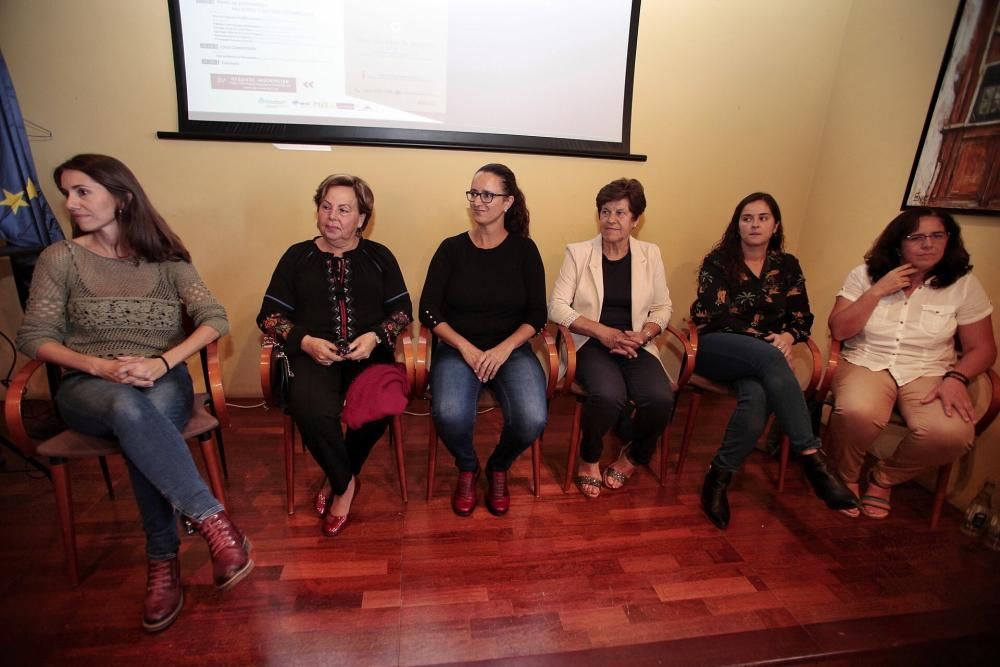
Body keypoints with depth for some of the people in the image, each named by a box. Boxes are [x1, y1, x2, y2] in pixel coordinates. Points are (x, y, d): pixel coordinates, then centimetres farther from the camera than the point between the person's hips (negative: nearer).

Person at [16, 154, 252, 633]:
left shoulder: (165, 259, 6)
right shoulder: (60, 258, 6)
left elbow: (215, 318, -5)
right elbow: (33, 336, 1)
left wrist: (162, 362, -20)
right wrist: (101, 366, -17)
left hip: (163, 380, 0)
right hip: (87, 385, 0)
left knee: (142, 420, -36)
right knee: (129, 407, -37)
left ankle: (163, 560, -23)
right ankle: (211, 518, -36)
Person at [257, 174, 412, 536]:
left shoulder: (378, 256, 12)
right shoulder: (297, 256, 12)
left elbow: (403, 310, 10)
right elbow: (269, 315, 10)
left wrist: (375, 336, -9)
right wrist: (305, 341, -8)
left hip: (368, 354, 1)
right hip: (314, 355, 0)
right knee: (312, 411, -32)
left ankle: (338, 480, 0)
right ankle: (346, 481, -2)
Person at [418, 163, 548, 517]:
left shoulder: (524, 249, 4)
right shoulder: (452, 248, 4)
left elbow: (537, 315, 1)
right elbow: (428, 311, 0)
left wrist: (503, 349, -15)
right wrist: (465, 347, -14)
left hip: (511, 349, 1)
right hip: (458, 349, 0)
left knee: (532, 420, -26)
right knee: (449, 415, -30)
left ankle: (499, 468, 12)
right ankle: (467, 468, 8)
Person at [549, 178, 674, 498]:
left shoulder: (650, 254, 10)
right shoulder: (578, 252, 2)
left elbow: (662, 308, 12)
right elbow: (557, 307, -4)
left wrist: (642, 335, -9)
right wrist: (602, 331, -14)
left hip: (636, 345, 3)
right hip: (590, 344, -2)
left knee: (661, 399, -26)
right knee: (609, 396, -33)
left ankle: (634, 456, 10)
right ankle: (589, 458, 2)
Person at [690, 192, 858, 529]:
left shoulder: (787, 266, 13)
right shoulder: (718, 260, 2)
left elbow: (803, 318, 13)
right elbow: (711, 315, -9)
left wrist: (787, 336, -11)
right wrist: (767, 342, -15)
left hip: (763, 356, 3)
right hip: (716, 348, -3)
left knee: (757, 397, -34)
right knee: (770, 359, -37)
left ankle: (719, 476, -21)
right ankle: (811, 459, -34)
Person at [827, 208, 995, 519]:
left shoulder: (964, 284, 4)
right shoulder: (864, 274, 3)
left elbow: (982, 348, 6)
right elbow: (839, 330, -4)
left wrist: (956, 378, -14)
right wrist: (878, 291, -11)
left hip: (928, 374, 2)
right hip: (867, 365, -1)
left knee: (953, 433, -31)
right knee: (857, 412, -37)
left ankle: (884, 478, 1)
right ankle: (846, 477, -4)